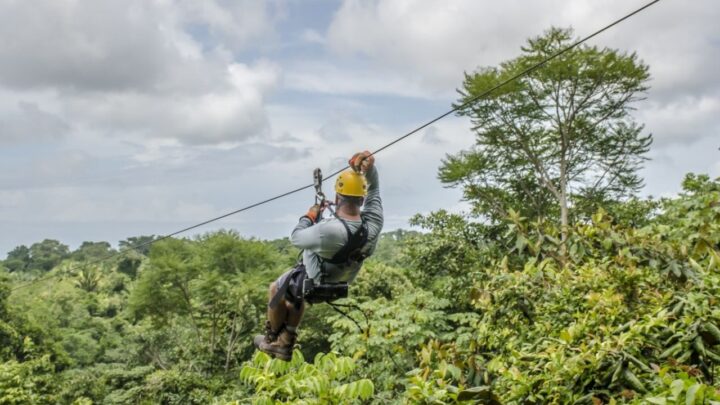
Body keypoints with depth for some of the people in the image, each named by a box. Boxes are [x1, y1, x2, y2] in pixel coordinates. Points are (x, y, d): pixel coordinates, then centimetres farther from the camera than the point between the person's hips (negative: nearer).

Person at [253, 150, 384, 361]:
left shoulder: (328, 230, -42)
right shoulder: (373, 223, -26)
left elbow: (296, 238, -23)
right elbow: (374, 188, -9)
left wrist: (309, 216, -7)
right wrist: (369, 168, -26)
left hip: (311, 282, -6)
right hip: (340, 283, 6)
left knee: (276, 289, 27)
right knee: (296, 296, 35)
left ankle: (271, 340, 44)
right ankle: (286, 345, 44)